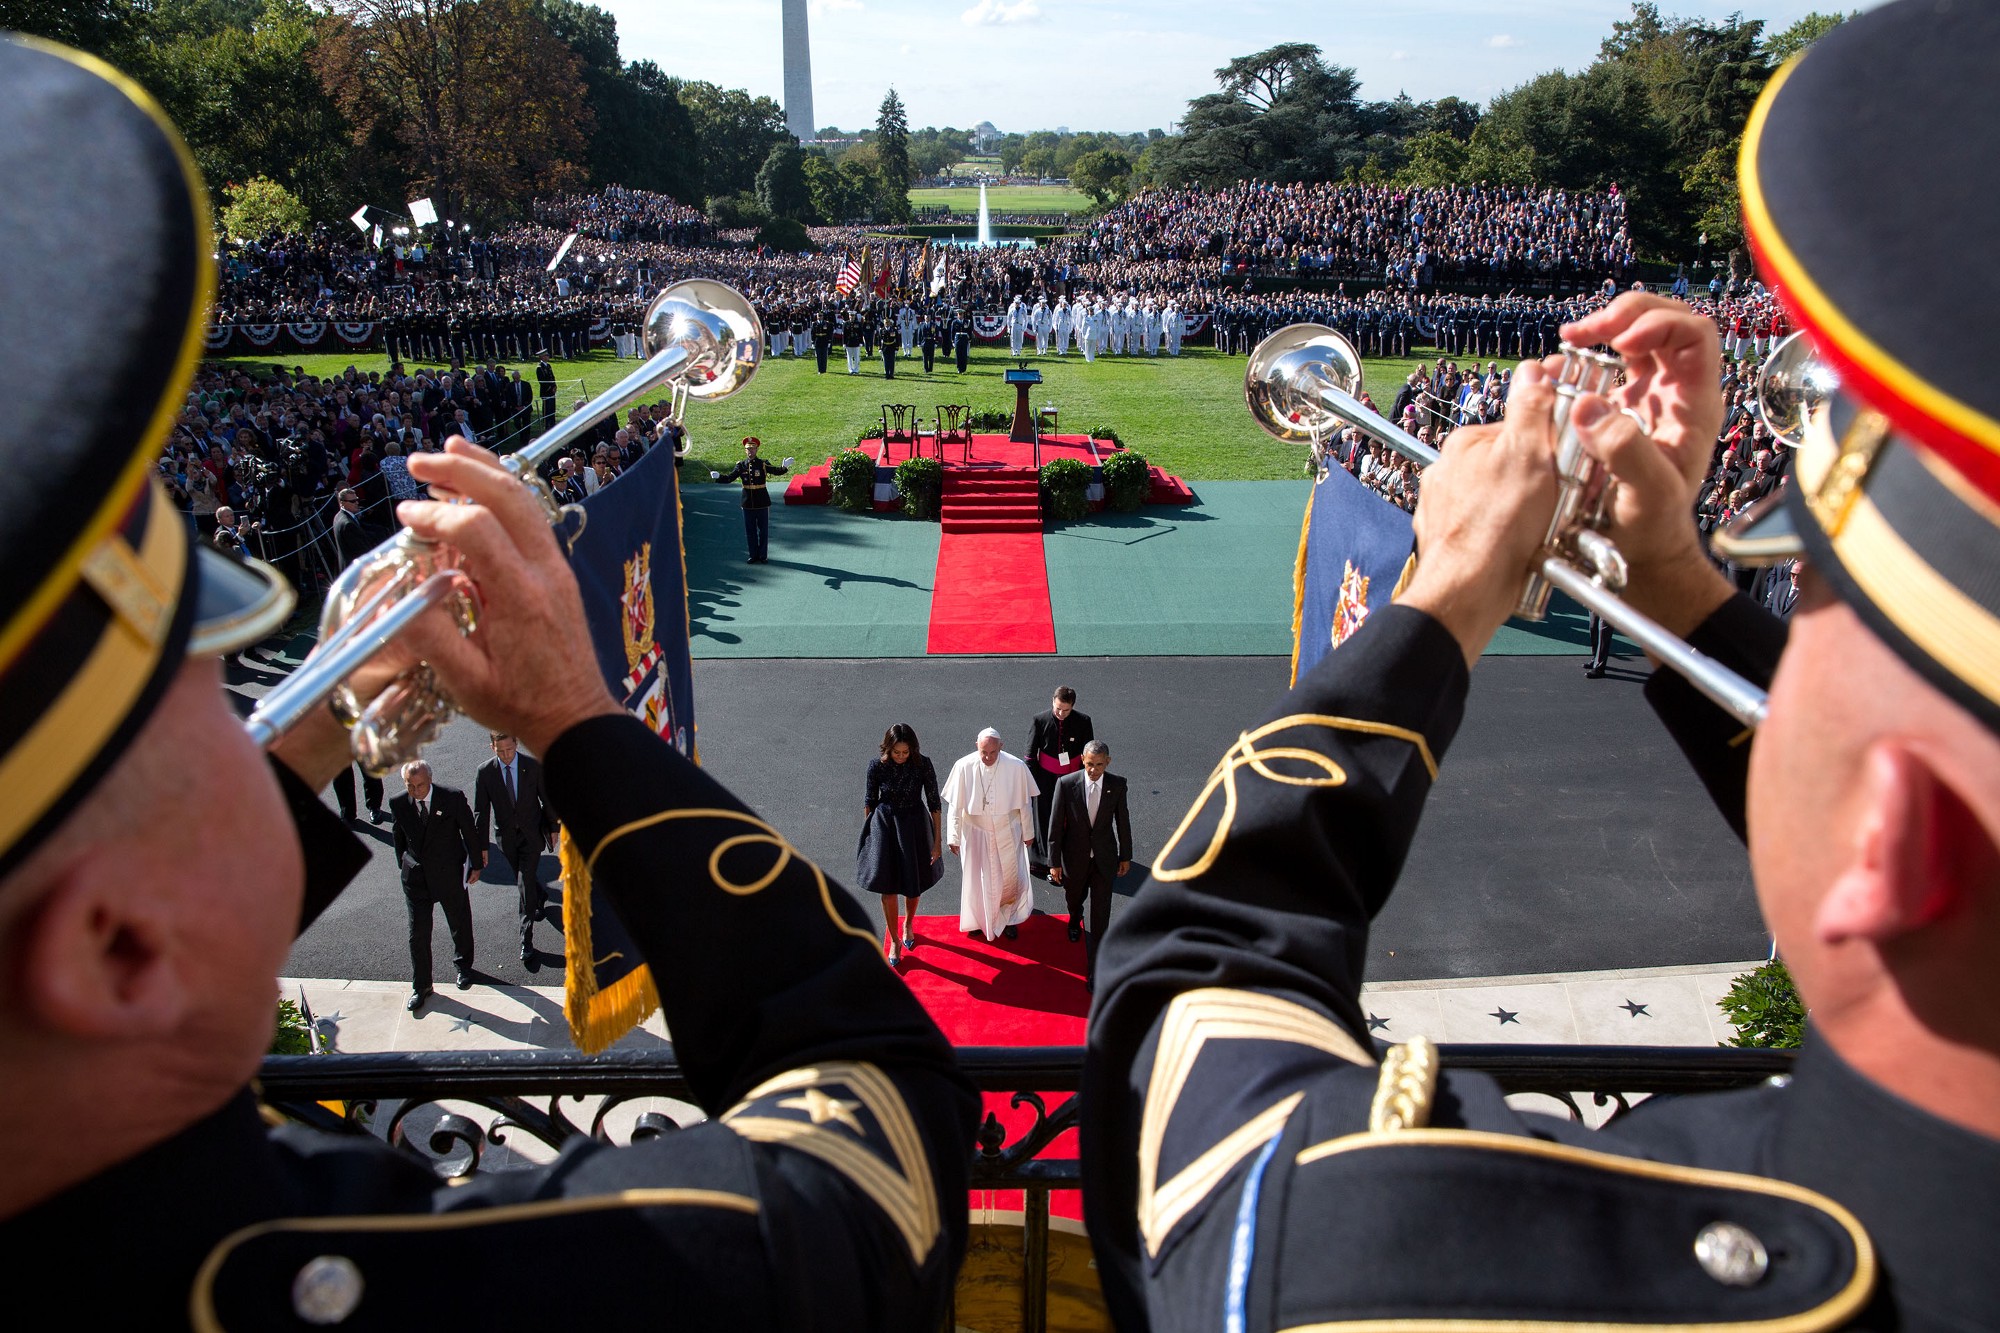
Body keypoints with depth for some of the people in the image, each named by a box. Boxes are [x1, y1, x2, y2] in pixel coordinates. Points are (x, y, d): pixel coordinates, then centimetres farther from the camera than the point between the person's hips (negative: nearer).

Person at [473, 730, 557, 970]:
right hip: (506, 837, 2)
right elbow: (480, 811, -6)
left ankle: (526, 945, -3)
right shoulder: (485, 772, -11)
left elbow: (547, 799, -1)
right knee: (523, 880, 19)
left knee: (526, 884, -8)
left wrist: (553, 828, 6)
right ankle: (541, 897, 55)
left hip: (532, 834, -2)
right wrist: (481, 845, -6)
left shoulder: (533, 767, -13)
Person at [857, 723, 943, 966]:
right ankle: (894, 939, 21)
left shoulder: (923, 765, -18)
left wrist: (937, 841, -9)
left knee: (914, 883, 17)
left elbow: (934, 803, -10)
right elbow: (870, 800, -1)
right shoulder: (876, 765, -15)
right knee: (888, 887, 3)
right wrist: (866, 832, 7)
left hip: (915, 825, 0)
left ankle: (909, 923, 46)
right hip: (884, 825, 0)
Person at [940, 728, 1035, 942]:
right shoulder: (964, 767, -20)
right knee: (976, 877, 16)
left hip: (1007, 833, 0)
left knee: (1009, 878, 15)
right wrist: (953, 837, -6)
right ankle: (979, 919, 42)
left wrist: (1028, 832, 3)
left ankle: (1009, 919, 41)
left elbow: (1025, 803, -6)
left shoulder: (1016, 767, -20)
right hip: (975, 832, 0)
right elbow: (955, 805, -9)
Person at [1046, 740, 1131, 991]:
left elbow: (1122, 820, 0)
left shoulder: (1117, 784, -13)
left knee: (1101, 915, 0)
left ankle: (1094, 970, 9)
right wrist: (1054, 861, -8)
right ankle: (1075, 919, 63)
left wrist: (1125, 856, 6)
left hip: (1104, 858, 0)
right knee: (1073, 899, 25)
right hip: (1075, 857, 0)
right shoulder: (1066, 784, -18)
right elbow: (1055, 825, -11)